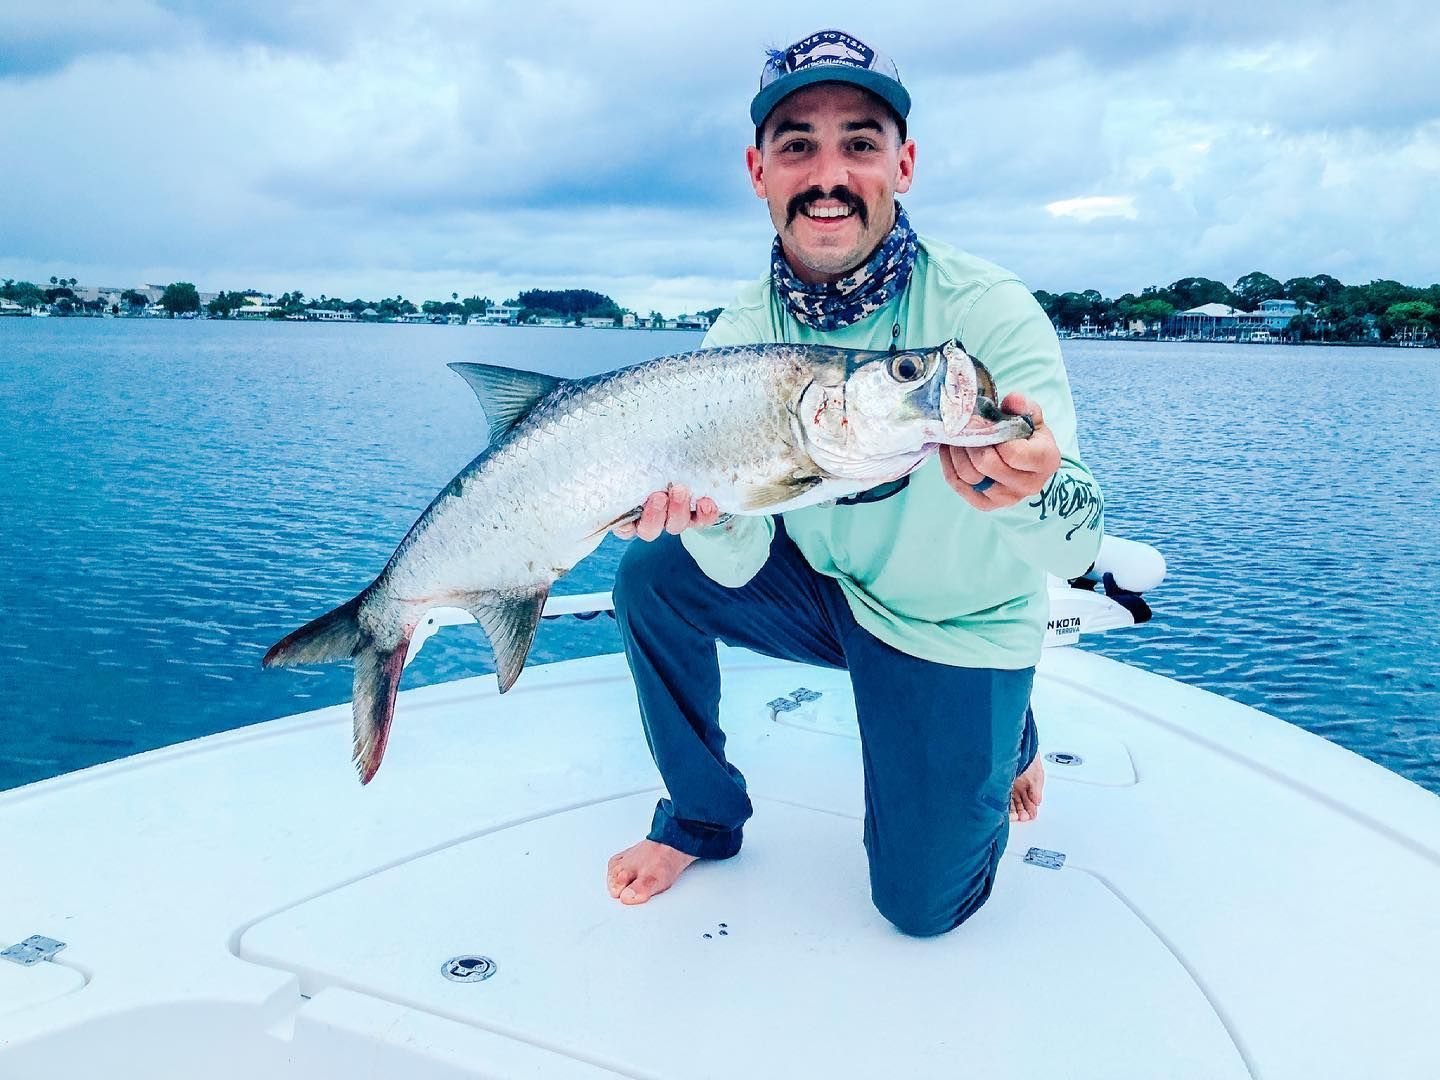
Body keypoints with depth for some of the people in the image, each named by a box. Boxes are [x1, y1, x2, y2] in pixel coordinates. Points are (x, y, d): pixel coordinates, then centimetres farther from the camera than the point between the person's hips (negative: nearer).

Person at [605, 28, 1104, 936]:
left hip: (960, 630, -3)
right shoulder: (740, 337, -12)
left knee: (920, 903, -5)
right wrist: (707, 514, -39)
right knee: (653, 576, -17)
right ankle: (701, 820, 6)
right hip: (826, 589, 3)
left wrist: (1030, 492, -57)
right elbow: (742, 564, -16)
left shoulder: (989, 310, -24)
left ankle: (1002, 741, 27)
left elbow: (1080, 547, -33)